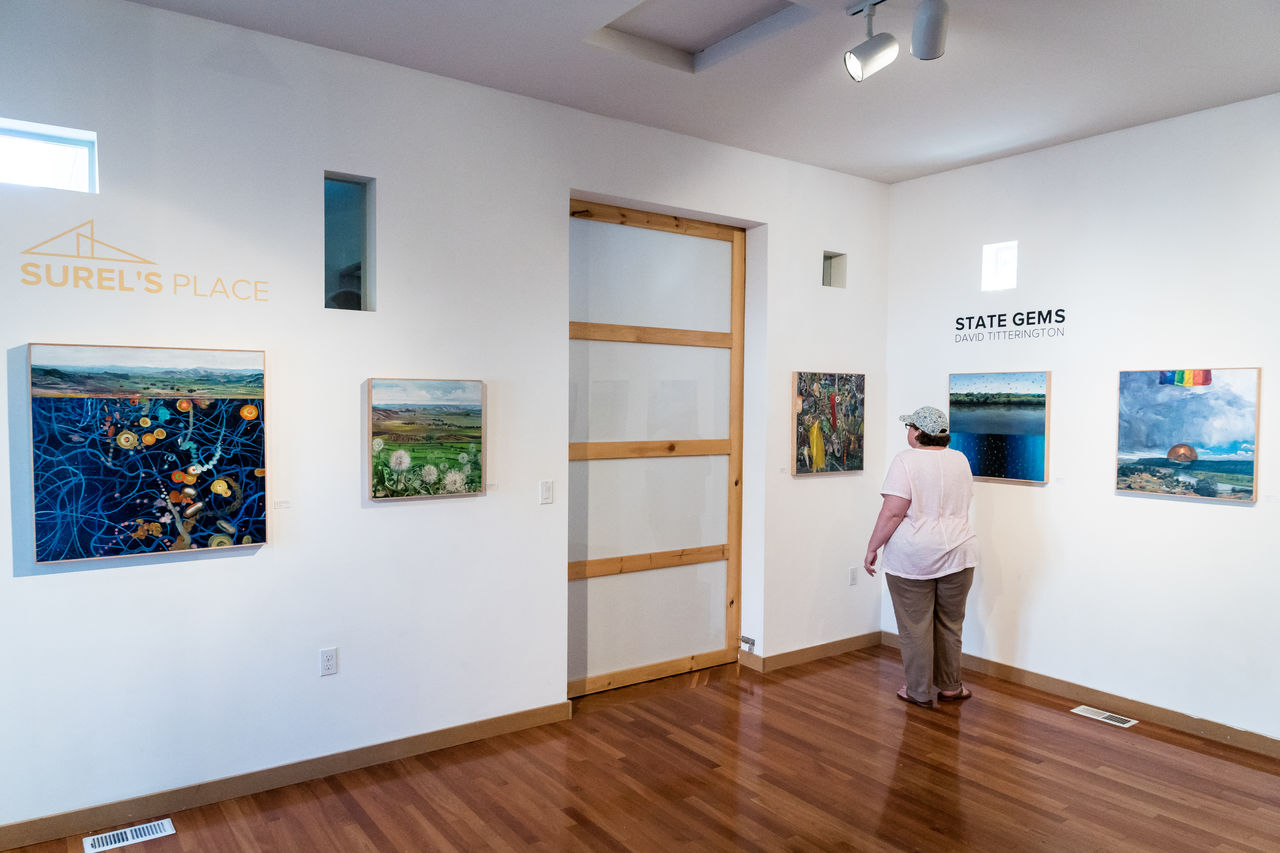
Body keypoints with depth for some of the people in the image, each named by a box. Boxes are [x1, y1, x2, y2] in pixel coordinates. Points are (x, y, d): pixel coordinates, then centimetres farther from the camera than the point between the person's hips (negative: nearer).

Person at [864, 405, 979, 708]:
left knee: (915, 626, 4)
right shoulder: (960, 460, 6)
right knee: (950, 623, 15)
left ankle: (920, 692, 12)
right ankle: (950, 687, 24)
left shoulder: (906, 461, -12)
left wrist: (872, 548, -10)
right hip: (957, 553, 5)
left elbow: (892, 513, -17)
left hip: (912, 557, -5)